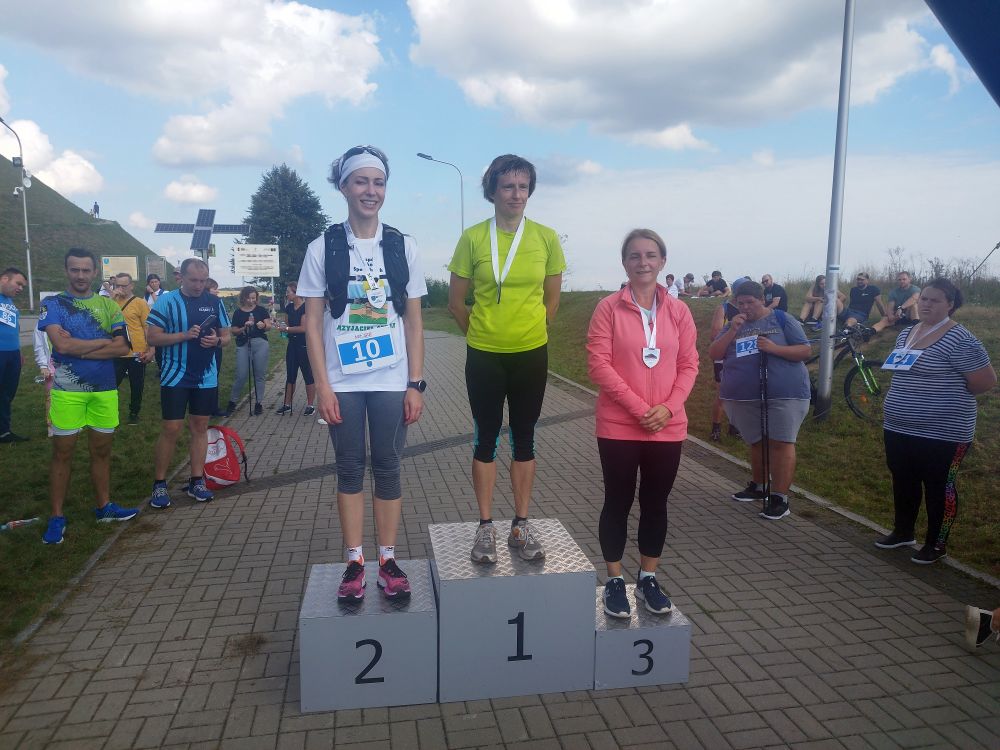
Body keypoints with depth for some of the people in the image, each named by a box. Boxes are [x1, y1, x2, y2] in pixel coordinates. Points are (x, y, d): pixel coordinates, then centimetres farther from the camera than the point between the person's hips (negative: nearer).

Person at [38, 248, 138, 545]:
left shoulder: (109, 305, 7)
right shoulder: (52, 304, -1)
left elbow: (123, 347, -5)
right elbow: (62, 345, -17)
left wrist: (78, 349, -13)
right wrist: (103, 341, -8)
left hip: (105, 389, 3)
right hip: (67, 390, -3)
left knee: (102, 450, 12)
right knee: (63, 453, 4)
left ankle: (104, 506, 25)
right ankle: (56, 517, 12)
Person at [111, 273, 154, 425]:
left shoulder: (140, 302, -4)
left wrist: (151, 350, -11)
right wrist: (112, 298, -12)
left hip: (137, 354, -2)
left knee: (136, 386, 9)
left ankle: (134, 413, 25)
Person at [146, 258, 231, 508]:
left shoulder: (215, 303, 6)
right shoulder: (167, 301, -5)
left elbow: (226, 336, 12)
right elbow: (152, 337, -8)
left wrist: (217, 340, -11)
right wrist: (185, 335, -20)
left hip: (206, 377, 4)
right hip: (175, 377, -4)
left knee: (200, 427, 9)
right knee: (171, 429, -4)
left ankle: (196, 481, 17)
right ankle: (159, 484, 9)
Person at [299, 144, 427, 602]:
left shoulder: (402, 246, 3)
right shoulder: (323, 248, 0)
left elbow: (414, 320, 3)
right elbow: (313, 321, 0)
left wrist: (415, 384, -2)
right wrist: (322, 386, -6)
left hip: (391, 382, 1)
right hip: (343, 383, 0)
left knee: (387, 466, 7)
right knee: (350, 468, 8)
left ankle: (388, 561, 18)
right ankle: (355, 563, 19)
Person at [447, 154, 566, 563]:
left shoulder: (546, 237, -1)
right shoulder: (473, 237, -4)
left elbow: (552, 299, 9)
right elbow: (456, 301, 3)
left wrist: (529, 330, 11)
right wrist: (481, 331, 8)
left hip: (531, 355, 1)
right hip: (484, 356, -1)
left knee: (524, 439, 10)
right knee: (486, 439, 7)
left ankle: (521, 526, 22)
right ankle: (486, 527, 19)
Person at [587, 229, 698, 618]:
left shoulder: (678, 311, 4)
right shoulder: (608, 308, -5)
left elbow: (689, 364, 4)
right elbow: (598, 364, -11)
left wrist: (668, 407, -11)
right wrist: (639, 408, -16)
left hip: (667, 428, 3)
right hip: (618, 427, -3)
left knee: (656, 504, 13)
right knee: (618, 502, 7)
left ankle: (648, 579, 28)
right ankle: (615, 581, 21)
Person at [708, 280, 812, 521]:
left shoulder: (782, 319, 1)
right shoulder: (734, 325, 12)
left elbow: (806, 351, -3)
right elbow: (713, 354, 3)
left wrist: (774, 348, -18)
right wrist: (732, 331, -10)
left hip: (784, 394, -4)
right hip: (743, 397, 4)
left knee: (781, 443, -6)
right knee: (757, 443, 15)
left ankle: (780, 498, -3)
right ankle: (758, 486, 31)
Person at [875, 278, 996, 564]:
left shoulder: (959, 339, -15)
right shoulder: (906, 334, 10)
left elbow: (986, 380, -15)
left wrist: (950, 396, -3)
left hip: (941, 433, -8)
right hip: (898, 428, 8)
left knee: (939, 486, 6)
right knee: (903, 481, 18)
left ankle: (937, 544, 20)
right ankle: (903, 532, 35)